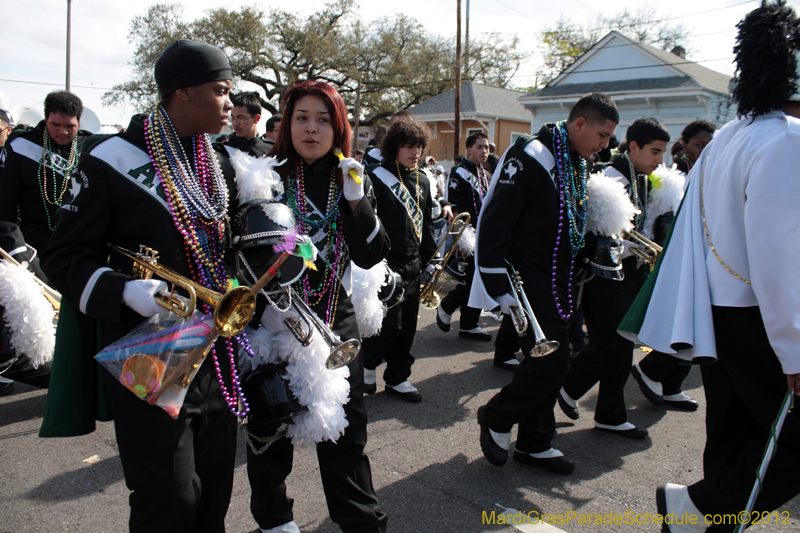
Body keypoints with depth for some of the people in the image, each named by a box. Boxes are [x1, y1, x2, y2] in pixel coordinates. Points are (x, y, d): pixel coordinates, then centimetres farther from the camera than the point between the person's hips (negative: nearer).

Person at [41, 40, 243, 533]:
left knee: (215, 487, 14)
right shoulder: (112, 159, -9)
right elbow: (65, 257, -8)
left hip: (216, 347, 6)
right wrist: (122, 291, -24)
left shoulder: (221, 162, 11)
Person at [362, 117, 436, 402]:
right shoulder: (378, 177, -8)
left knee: (407, 325, 10)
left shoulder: (422, 180, 13)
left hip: (413, 264, 7)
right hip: (387, 264, -6)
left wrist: (429, 256, 17)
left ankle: (397, 378, 23)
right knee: (390, 323, -9)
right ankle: (368, 362, 18)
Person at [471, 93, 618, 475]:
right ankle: (496, 418, 12)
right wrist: (499, 287, -22)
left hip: (559, 282, 9)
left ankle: (534, 443, 25)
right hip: (529, 281, -9)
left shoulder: (578, 164, 12)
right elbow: (494, 222, -20)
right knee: (549, 359, -12)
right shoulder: (530, 158, -16)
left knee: (552, 361, 11)